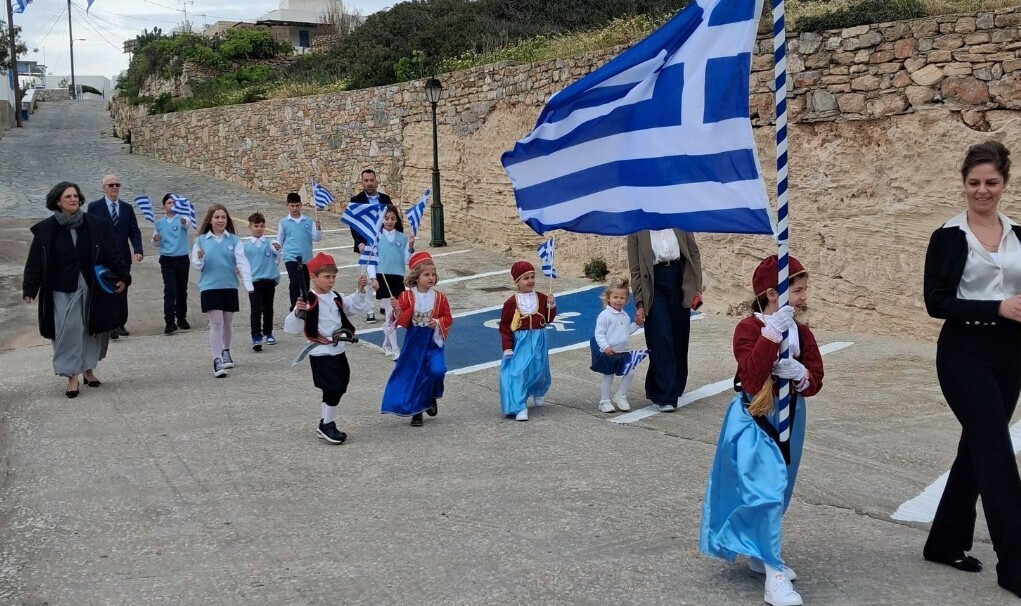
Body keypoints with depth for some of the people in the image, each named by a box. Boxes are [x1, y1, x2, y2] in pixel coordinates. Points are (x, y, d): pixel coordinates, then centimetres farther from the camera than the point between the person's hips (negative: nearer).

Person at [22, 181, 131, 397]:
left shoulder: (95, 226, -1)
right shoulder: (45, 230, -2)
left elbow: (111, 255, 0)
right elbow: (35, 262, -1)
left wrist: (123, 277, -7)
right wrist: (29, 289, -4)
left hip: (92, 288, 2)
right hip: (62, 290, -2)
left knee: (92, 329, 9)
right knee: (69, 330, -5)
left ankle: (88, 369, 26)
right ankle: (72, 377, 2)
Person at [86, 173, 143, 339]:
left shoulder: (127, 208, 9)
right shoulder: (94, 207, 0)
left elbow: (134, 232, 6)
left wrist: (138, 251, -10)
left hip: (123, 257, 3)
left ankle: (120, 324, 19)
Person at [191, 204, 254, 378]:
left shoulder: (234, 240, 0)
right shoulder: (201, 240, 1)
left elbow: (242, 261, -7)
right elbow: (197, 266, 3)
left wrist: (248, 284, -18)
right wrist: (200, 258, -20)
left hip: (230, 286, 2)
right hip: (210, 287, -1)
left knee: (227, 322, 14)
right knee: (216, 323, -7)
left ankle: (225, 352, 37)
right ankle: (217, 361, -6)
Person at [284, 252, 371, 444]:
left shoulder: (335, 298, 7)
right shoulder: (307, 301, -16)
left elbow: (355, 306, 17)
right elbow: (292, 328, -20)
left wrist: (360, 290, 2)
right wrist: (297, 313, -38)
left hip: (338, 351, 8)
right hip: (321, 353, -8)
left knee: (337, 388, 15)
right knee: (334, 388, -11)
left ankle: (325, 424, 30)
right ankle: (327, 425, 5)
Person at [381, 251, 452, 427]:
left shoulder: (439, 297, -2)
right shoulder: (407, 296, -6)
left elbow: (447, 318, 4)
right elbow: (402, 321, -5)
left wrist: (438, 323, -15)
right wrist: (398, 310, -25)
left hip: (433, 341, 0)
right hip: (414, 342, 0)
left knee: (436, 371, -18)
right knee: (412, 375, 5)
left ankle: (432, 397, 14)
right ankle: (416, 411, 19)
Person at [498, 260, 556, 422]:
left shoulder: (541, 298, 0)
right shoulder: (511, 302, -9)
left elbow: (549, 319, 2)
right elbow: (504, 326, -6)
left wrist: (551, 306, -15)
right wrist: (507, 347, -10)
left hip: (538, 342, 3)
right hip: (520, 342, -3)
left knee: (539, 371, 17)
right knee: (517, 373, -12)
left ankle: (538, 392, 49)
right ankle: (520, 408, -10)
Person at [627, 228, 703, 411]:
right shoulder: (637, 230, 1)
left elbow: (694, 253, 9)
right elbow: (635, 270, 1)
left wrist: (697, 288, 2)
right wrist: (639, 304, -5)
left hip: (679, 278, 3)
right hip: (654, 283, -3)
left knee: (679, 339, 6)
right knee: (660, 339, -9)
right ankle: (664, 396, -4)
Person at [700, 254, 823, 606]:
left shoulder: (802, 333, 2)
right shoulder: (748, 328, -15)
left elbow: (815, 381, 0)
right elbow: (752, 377, -28)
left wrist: (801, 375, -22)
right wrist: (771, 333, -34)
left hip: (790, 418, 7)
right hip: (754, 420, -7)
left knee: (778, 493, 17)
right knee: (766, 492, -13)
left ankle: (761, 556, 35)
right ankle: (775, 576, -9)